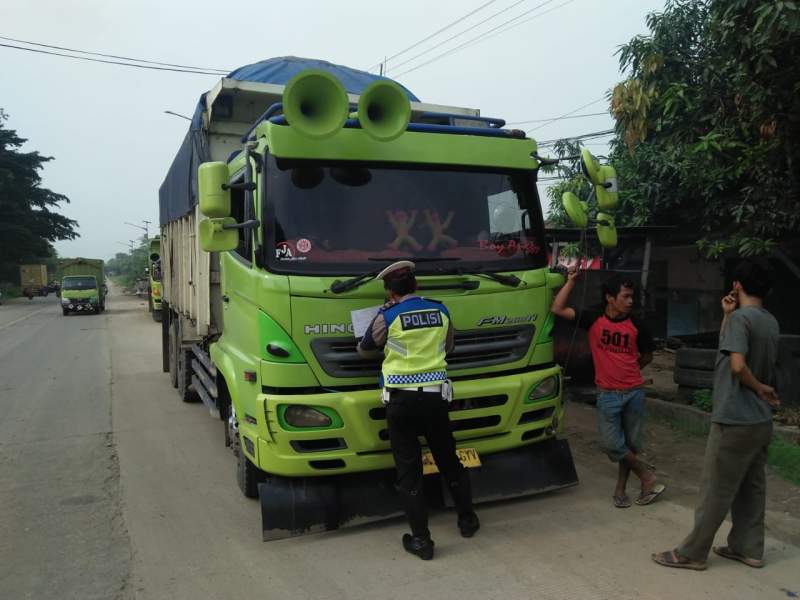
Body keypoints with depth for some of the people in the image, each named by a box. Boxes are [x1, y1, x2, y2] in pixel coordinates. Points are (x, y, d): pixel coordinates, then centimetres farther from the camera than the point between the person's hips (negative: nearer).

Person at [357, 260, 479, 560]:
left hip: (401, 399, -3)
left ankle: (421, 540, 10)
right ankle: (468, 520, 36)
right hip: (435, 396, 4)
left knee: (408, 471, 6)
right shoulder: (441, 311, 3)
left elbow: (364, 350, 8)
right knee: (449, 460, 21)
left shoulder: (387, 316, -8)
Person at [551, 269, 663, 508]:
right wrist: (571, 280, -9)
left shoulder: (636, 325, -2)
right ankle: (647, 476, 15)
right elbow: (558, 309, -9)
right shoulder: (594, 319, -3)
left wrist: (627, 370, 9)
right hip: (608, 394, -1)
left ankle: (620, 488, 26)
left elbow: (647, 355, 15)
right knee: (611, 443, -5)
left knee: (630, 443, 9)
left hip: (634, 392, 1)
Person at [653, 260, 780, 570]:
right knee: (751, 486, 17)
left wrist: (760, 389, -11)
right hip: (761, 420, 9)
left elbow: (737, 365, -27)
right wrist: (727, 315, 4)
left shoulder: (741, 317, -17)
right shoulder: (770, 322, 9)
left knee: (715, 490, 0)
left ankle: (692, 553, 9)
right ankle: (748, 548, 27)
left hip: (735, 420, -9)